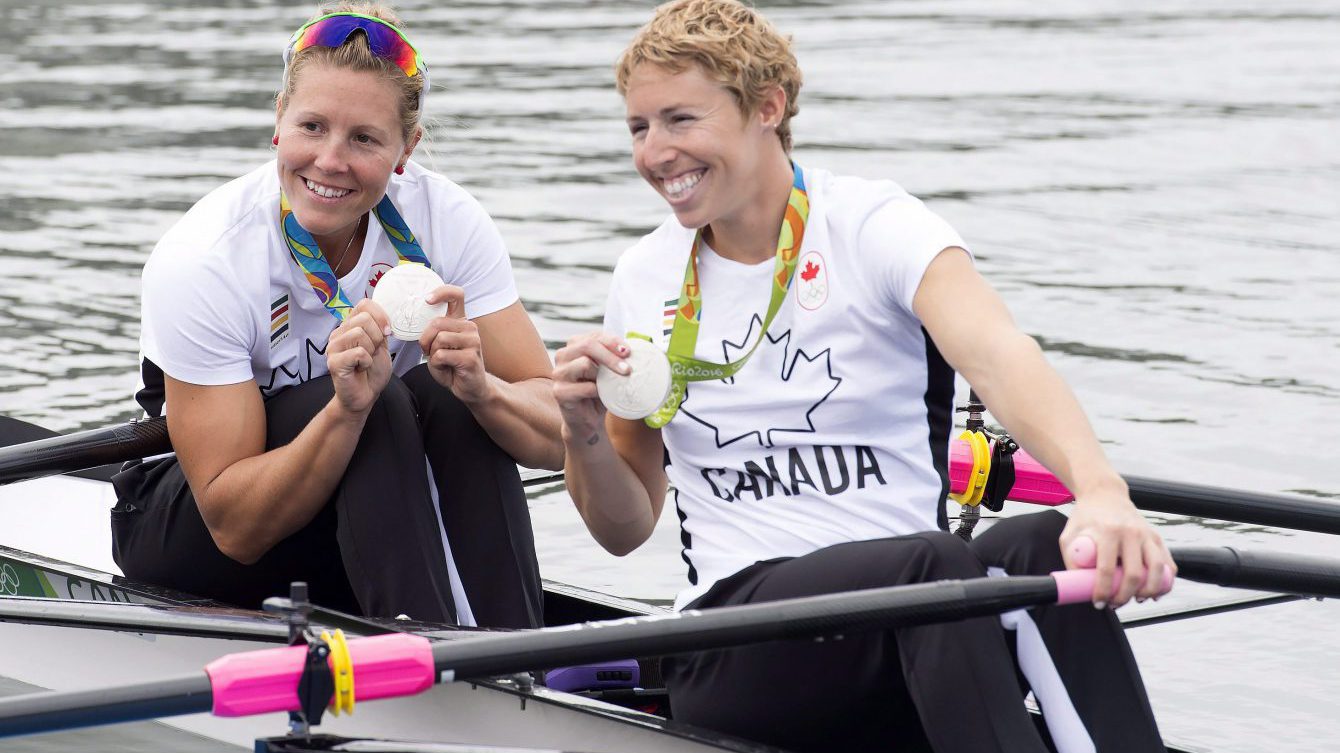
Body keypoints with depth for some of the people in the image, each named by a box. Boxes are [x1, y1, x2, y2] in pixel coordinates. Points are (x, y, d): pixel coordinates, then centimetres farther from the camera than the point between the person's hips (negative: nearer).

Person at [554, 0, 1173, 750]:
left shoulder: (874, 225, -1)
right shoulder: (643, 280, 10)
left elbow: (997, 351, -24)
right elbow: (625, 529, 19)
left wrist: (1103, 491, -43)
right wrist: (585, 434, -4)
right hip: (735, 654, 1)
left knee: (1043, 545, -34)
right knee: (929, 565, -33)